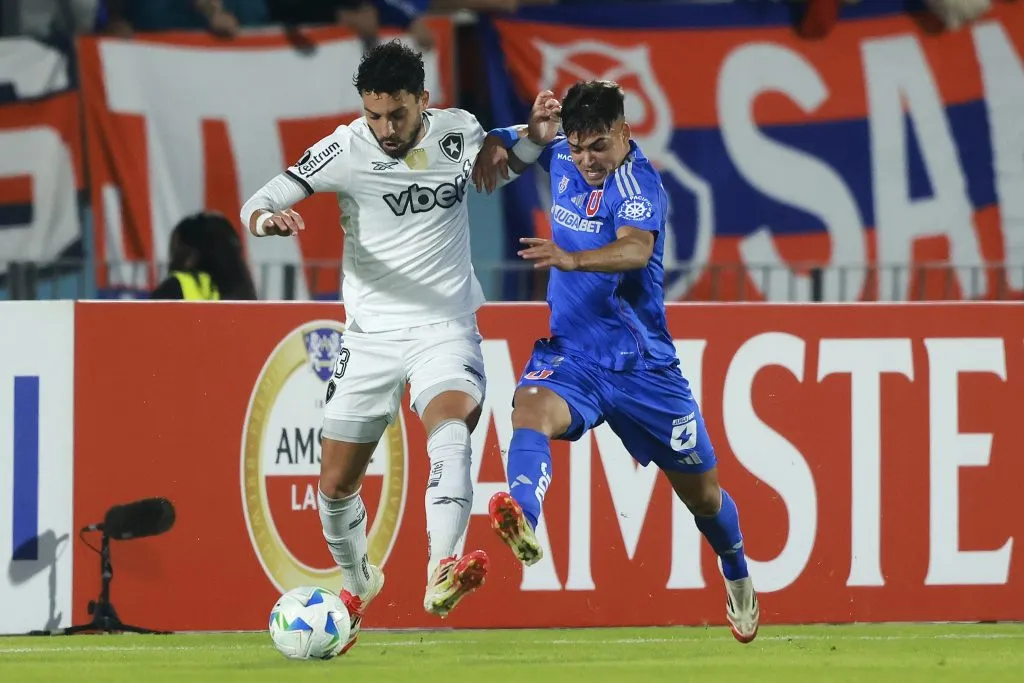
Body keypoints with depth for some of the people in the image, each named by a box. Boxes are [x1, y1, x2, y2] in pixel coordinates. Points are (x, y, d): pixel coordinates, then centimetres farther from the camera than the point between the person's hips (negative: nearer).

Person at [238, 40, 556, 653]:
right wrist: (272, 219, -38)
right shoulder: (347, 149, -11)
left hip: (446, 328, -1)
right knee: (336, 485, 7)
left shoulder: (459, 134, -3)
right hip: (372, 334, 1)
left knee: (452, 431, -32)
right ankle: (358, 584, 38)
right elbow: (257, 205, -13)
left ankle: (441, 577, -49)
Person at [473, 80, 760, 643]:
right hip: (570, 353, 3)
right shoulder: (562, 152, -2)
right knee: (531, 408, -34)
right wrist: (497, 143, -2)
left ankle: (737, 578, 44)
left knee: (700, 491, 13)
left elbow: (636, 249, -41)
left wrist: (572, 259, -60)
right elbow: (536, 136, 23)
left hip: (642, 361, -3)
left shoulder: (638, 183, -21)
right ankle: (522, 518, -62)